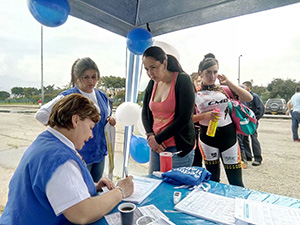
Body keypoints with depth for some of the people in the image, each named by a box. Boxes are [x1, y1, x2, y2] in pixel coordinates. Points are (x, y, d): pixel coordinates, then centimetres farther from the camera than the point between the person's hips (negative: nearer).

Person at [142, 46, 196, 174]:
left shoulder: (182, 80, -10)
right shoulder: (152, 83, 7)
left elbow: (184, 118, -15)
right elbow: (145, 113, 11)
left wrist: (158, 139, -11)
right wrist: (150, 136, -6)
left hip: (178, 149, -5)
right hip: (156, 147, 6)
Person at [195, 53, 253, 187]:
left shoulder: (224, 89, 6)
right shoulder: (195, 93, 0)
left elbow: (249, 98, -3)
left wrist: (228, 83, -7)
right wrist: (205, 116, -18)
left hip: (228, 134, 1)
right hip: (207, 135, -1)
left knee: (236, 183, 4)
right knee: (213, 180, 13)